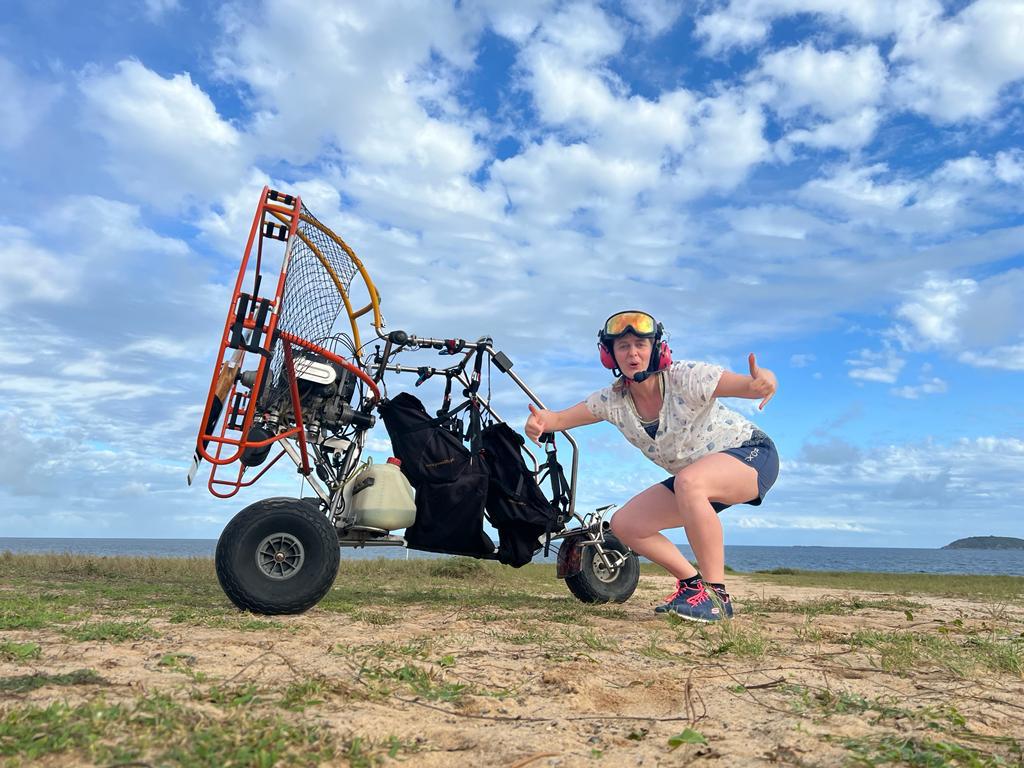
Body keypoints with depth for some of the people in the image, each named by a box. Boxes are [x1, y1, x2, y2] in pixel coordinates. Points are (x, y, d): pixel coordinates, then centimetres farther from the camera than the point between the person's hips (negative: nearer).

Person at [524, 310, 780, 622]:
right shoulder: (613, 400, -9)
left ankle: (716, 595, -27)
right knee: (624, 524, -6)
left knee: (689, 482, -39)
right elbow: (560, 418, -10)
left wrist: (764, 381, -61)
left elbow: (748, 385, -36)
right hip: (696, 480, 7)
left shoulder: (686, 378, -26)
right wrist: (540, 422, -34)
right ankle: (693, 583, 9)